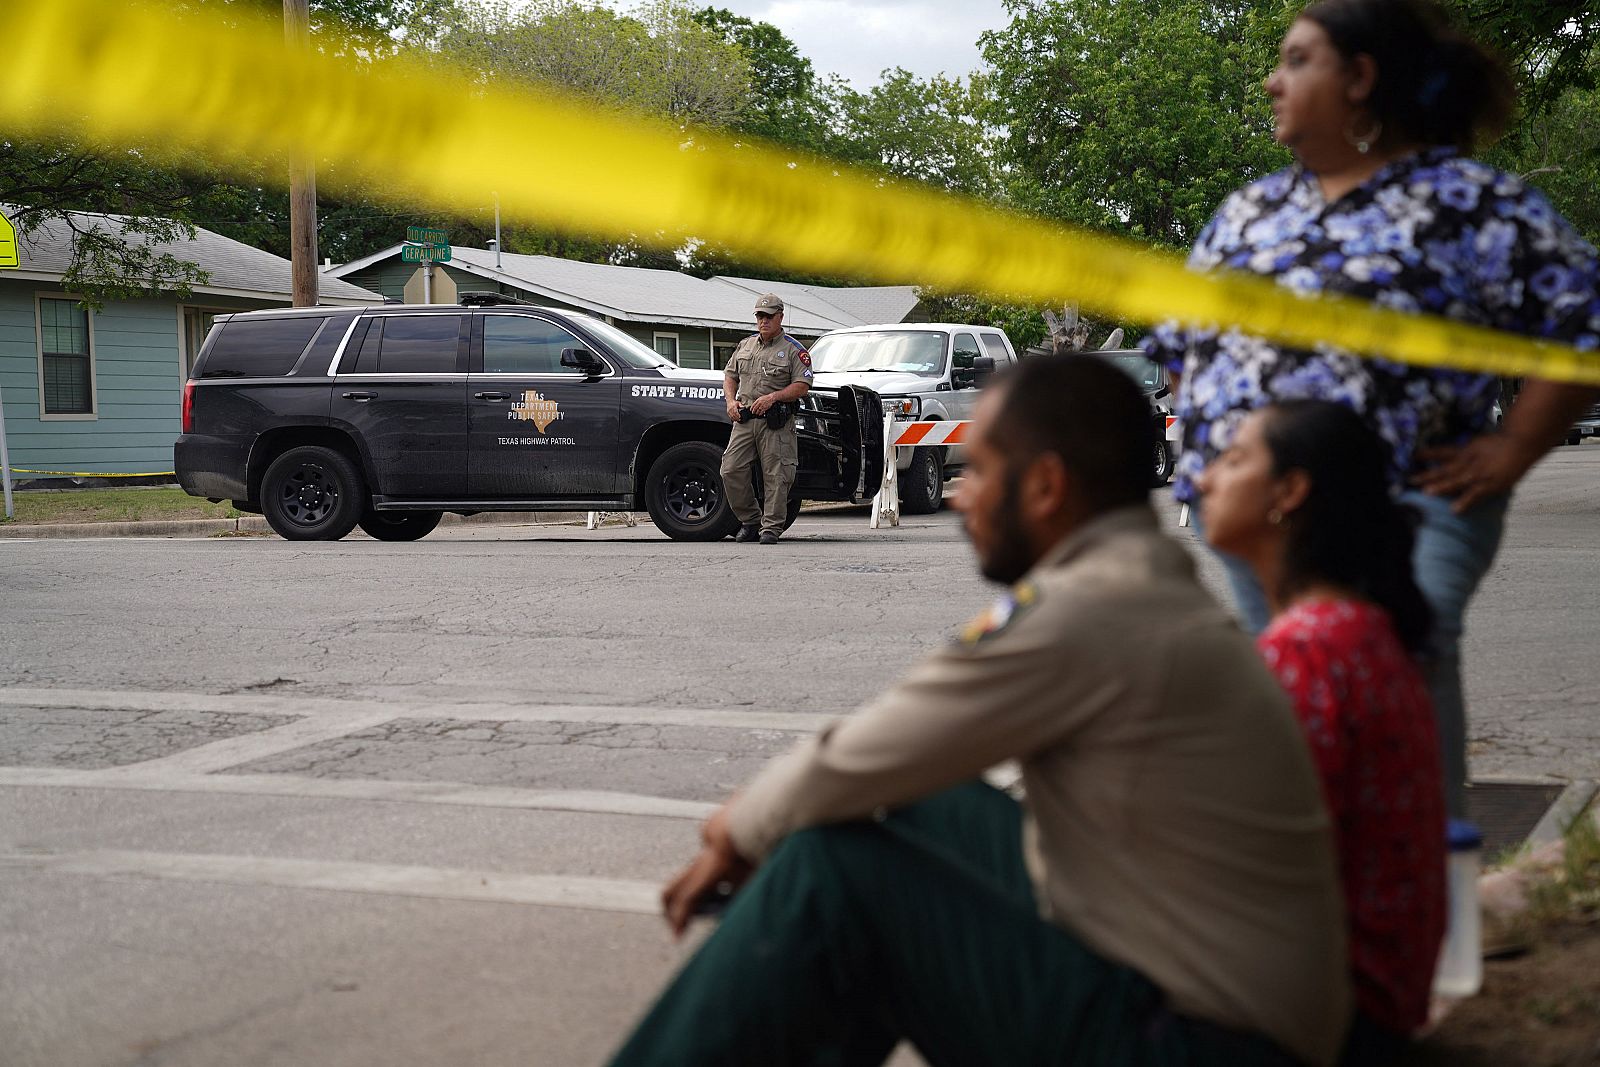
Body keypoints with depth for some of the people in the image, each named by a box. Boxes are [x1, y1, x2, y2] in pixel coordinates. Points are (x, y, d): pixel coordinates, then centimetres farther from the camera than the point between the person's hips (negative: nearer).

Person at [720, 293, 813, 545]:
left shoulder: (794, 350, 0)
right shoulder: (745, 345, 17)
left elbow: (802, 386, -7)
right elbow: (730, 375, 23)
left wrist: (772, 397, -18)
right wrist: (731, 401, 5)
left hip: (776, 423, -4)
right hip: (744, 420, 5)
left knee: (775, 477, -5)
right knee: (731, 471, -2)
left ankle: (772, 528, 2)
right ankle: (750, 520, 14)